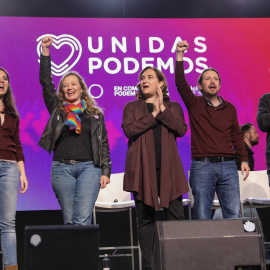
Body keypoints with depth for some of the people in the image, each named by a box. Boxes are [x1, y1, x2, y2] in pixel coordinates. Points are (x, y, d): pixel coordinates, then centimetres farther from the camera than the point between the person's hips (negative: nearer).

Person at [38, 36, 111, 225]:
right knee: (69, 219, 2)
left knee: (83, 218, -11)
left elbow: (104, 144, 11)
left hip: (89, 167, -1)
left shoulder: (95, 114, 14)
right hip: (62, 167, 1)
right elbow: (46, 81, 6)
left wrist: (106, 172, 2)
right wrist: (45, 50, 0)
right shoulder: (57, 109, 14)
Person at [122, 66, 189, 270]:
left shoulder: (173, 107, 16)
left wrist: (163, 109, -6)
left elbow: (181, 129, -2)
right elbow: (129, 130, -6)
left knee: (176, 216, -5)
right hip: (142, 168, -1)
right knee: (145, 219, 0)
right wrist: (154, 114, -6)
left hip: (168, 168, 1)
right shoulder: (132, 107, 13)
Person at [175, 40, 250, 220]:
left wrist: (244, 159, 6)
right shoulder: (194, 104, 7)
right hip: (202, 166, -2)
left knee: (233, 215, -1)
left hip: (228, 166, 3)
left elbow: (237, 136, 16)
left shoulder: (230, 108, 15)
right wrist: (180, 56, -17)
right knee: (202, 217, -3)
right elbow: (181, 83, -7)